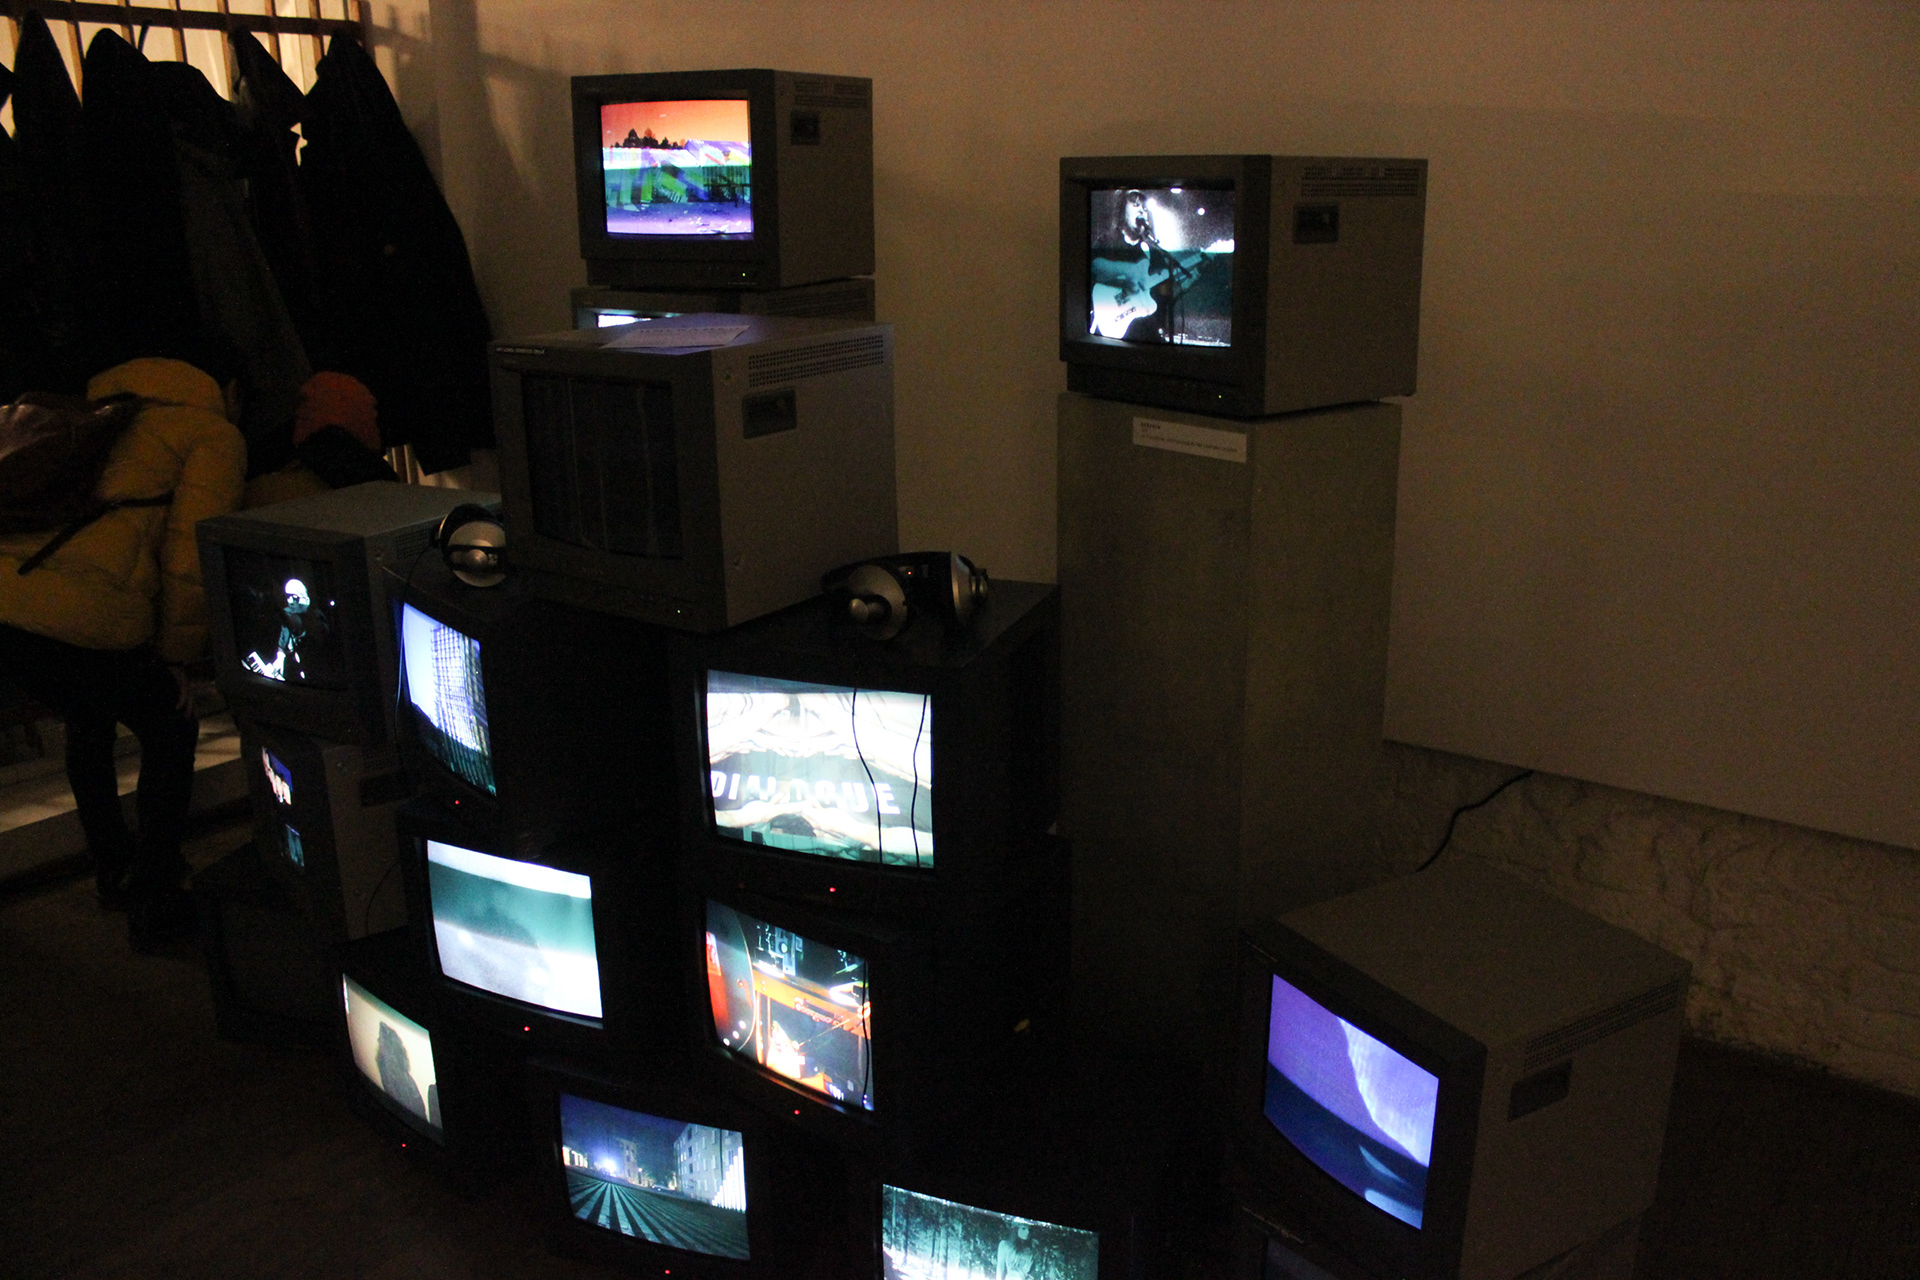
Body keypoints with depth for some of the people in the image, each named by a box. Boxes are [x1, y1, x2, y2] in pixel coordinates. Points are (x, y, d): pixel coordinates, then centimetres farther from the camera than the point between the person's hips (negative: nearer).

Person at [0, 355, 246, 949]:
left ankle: (111, 867, 48)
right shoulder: (217, 436, 7)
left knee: (88, 716, 34)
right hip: (84, 619, -7)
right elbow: (190, 559, -5)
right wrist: (175, 656, 7)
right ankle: (153, 903, 23)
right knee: (170, 732, 18)